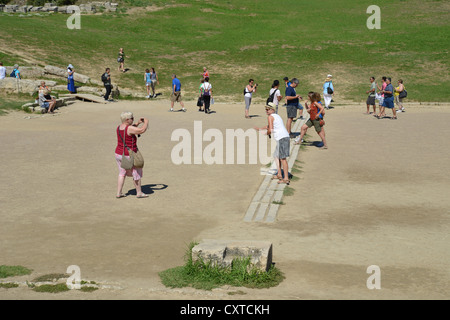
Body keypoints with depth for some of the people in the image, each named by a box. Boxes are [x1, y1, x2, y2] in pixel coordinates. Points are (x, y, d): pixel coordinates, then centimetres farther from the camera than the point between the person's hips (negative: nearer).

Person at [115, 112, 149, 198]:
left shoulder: (119, 128, 2)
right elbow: (142, 130, -25)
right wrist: (146, 122, -7)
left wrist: (138, 123, 14)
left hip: (119, 154, 8)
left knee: (122, 173, 18)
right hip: (128, 156, -8)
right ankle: (139, 193, 21)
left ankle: (118, 193, 18)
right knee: (137, 173, 10)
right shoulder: (129, 128, -23)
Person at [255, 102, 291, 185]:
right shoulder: (277, 116, 25)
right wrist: (260, 129, 48)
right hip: (285, 137, 10)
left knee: (283, 158, -11)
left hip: (282, 138, -10)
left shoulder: (270, 117, -3)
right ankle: (279, 175, 20)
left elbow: (270, 130, -13)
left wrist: (267, 133, 8)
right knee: (276, 156, 20)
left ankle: (286, 178, -15)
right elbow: (270, 126, 41)